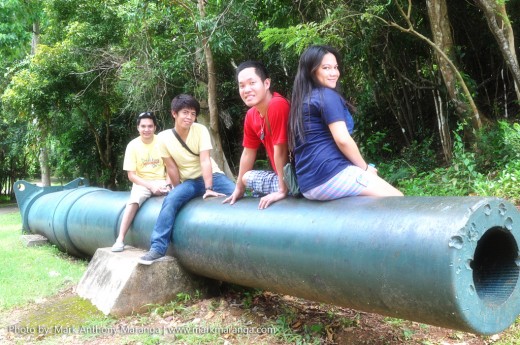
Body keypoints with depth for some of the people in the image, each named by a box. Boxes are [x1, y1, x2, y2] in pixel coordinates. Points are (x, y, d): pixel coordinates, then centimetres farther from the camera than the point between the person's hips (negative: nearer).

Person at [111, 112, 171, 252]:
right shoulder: (133, 145, -4)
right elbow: (131, 175, -4)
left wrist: (167, 184, -16)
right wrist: (150, 186, -15)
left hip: (161, 182, 0)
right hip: (142, 183, 0)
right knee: (133, 201, -31)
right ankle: (120, 239, -27)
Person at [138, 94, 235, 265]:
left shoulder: (200, 130, -13)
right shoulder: (164, 137, -10)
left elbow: (205, 161, -22)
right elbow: (171, 168, -5)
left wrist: (209, 188, -31)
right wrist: (180, 191, -4)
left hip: (211, 176, -1)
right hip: (189, 181, 1)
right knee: (170, 200, -27)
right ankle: (158, 247, -23)